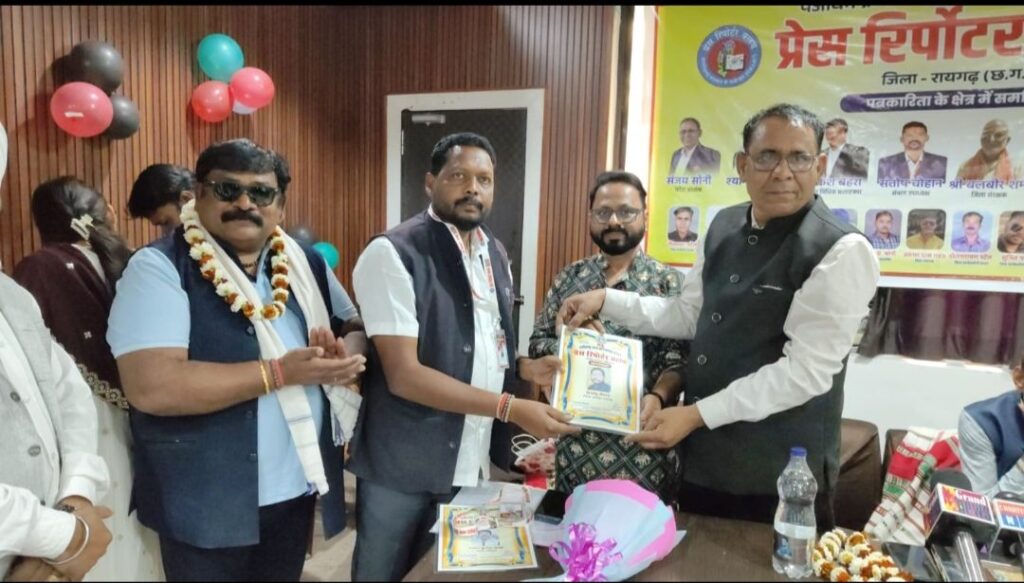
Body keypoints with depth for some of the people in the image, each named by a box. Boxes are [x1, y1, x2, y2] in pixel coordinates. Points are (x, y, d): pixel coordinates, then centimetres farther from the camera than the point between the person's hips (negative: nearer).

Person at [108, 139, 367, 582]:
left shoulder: (306, 263, 3)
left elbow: (355, 328, 8)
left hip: (299, 489, 5)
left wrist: (346, 355, -16)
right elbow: (151, 387, -24)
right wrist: (280, 371, -25)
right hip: (205, 505, -5)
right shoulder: (159, 267, -13)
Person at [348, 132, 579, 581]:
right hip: (404, 466, -6)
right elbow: (404, 374, -22)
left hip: (472, 461, 6)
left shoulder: (494, 255, 7)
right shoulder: (392, 254, -16)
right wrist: (511, 408, -23)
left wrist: (523, 368, -3)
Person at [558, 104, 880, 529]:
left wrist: (696, 414, -22)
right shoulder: (724, 227, 4)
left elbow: (806, 370, -21)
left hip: (780, 477, -6)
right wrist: (606, 301, 1)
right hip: (702, 457, 7)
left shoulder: (842, 252, -17)